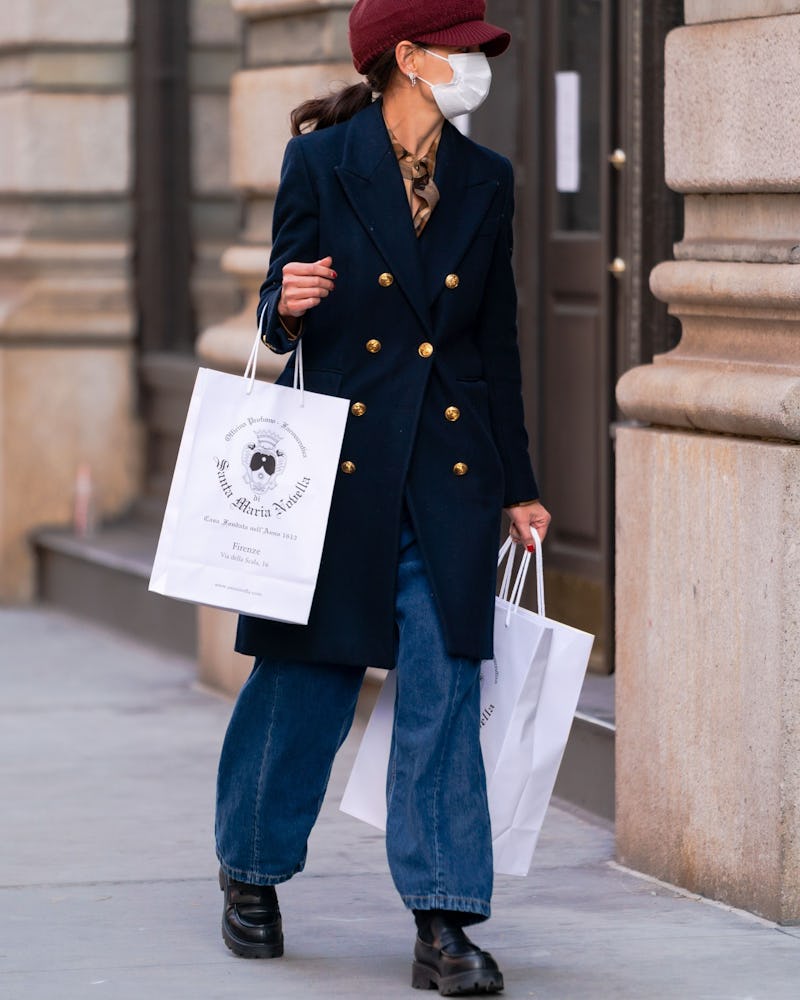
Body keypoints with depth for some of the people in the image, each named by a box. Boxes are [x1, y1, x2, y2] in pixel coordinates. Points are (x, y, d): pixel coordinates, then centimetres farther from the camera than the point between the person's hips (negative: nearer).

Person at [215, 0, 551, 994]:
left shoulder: (486, 181, 8)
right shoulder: (320, 162, -3)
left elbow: (497, 342, 13)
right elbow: (283, 323, 2)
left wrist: (517, 486, 13)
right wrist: (288, 308, -23)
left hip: (451, 474, 3)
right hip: (341, 457, -3)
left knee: (445, 697, -2)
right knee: (306, 681, 6)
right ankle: (250, 873, 28)